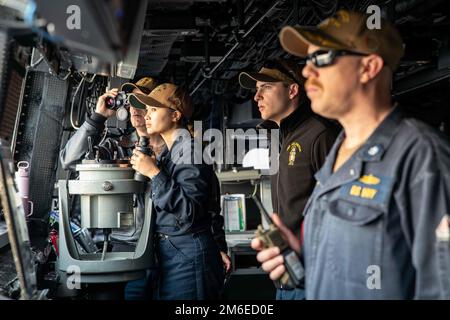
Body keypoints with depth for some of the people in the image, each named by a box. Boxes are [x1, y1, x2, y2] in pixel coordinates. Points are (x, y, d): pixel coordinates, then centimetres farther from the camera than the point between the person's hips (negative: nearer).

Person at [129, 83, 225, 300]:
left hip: (187, 251, -9)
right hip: (166, 249, 9)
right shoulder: (166, 152, 14)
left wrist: (154, 173, -18)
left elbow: (189, 211, -20)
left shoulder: (190, 147, -11)